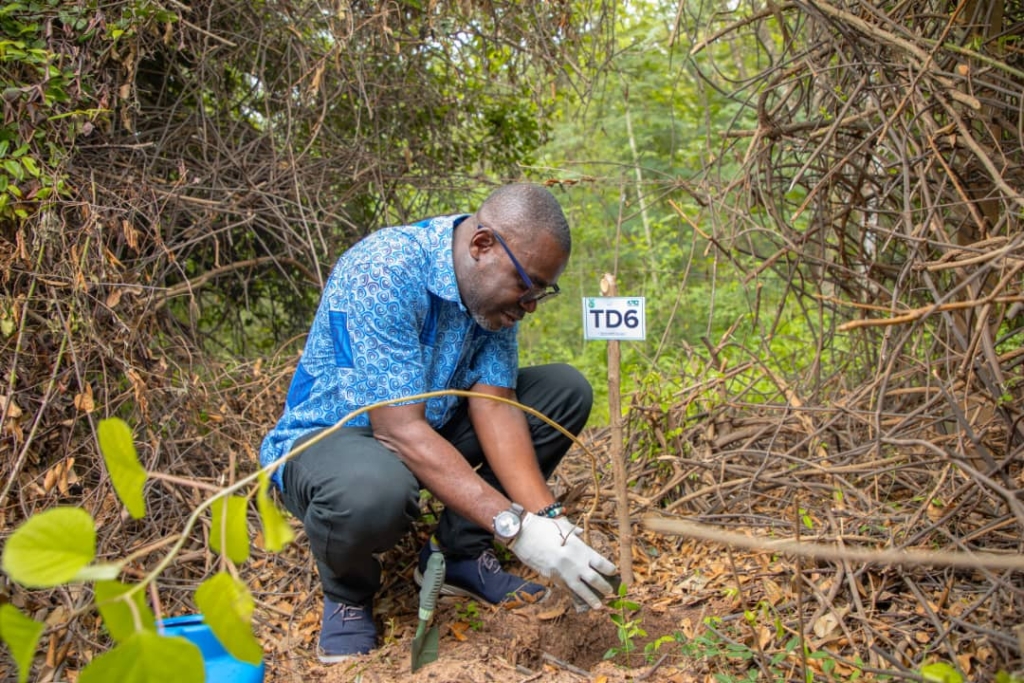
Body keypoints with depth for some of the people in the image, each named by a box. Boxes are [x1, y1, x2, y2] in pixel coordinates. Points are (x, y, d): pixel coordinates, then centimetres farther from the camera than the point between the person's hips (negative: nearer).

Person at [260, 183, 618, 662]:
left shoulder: (495, 284, -7)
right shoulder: (383, 272, -31)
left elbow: (493, 406, -11)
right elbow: (399, 429, -34)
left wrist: (546, 517, -24)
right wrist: (514, 527, -38)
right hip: (326, 436, -7)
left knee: (565, 392, -3)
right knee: (374, 491, -42)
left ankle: (458, 551, 3)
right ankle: (347, 591, -6)